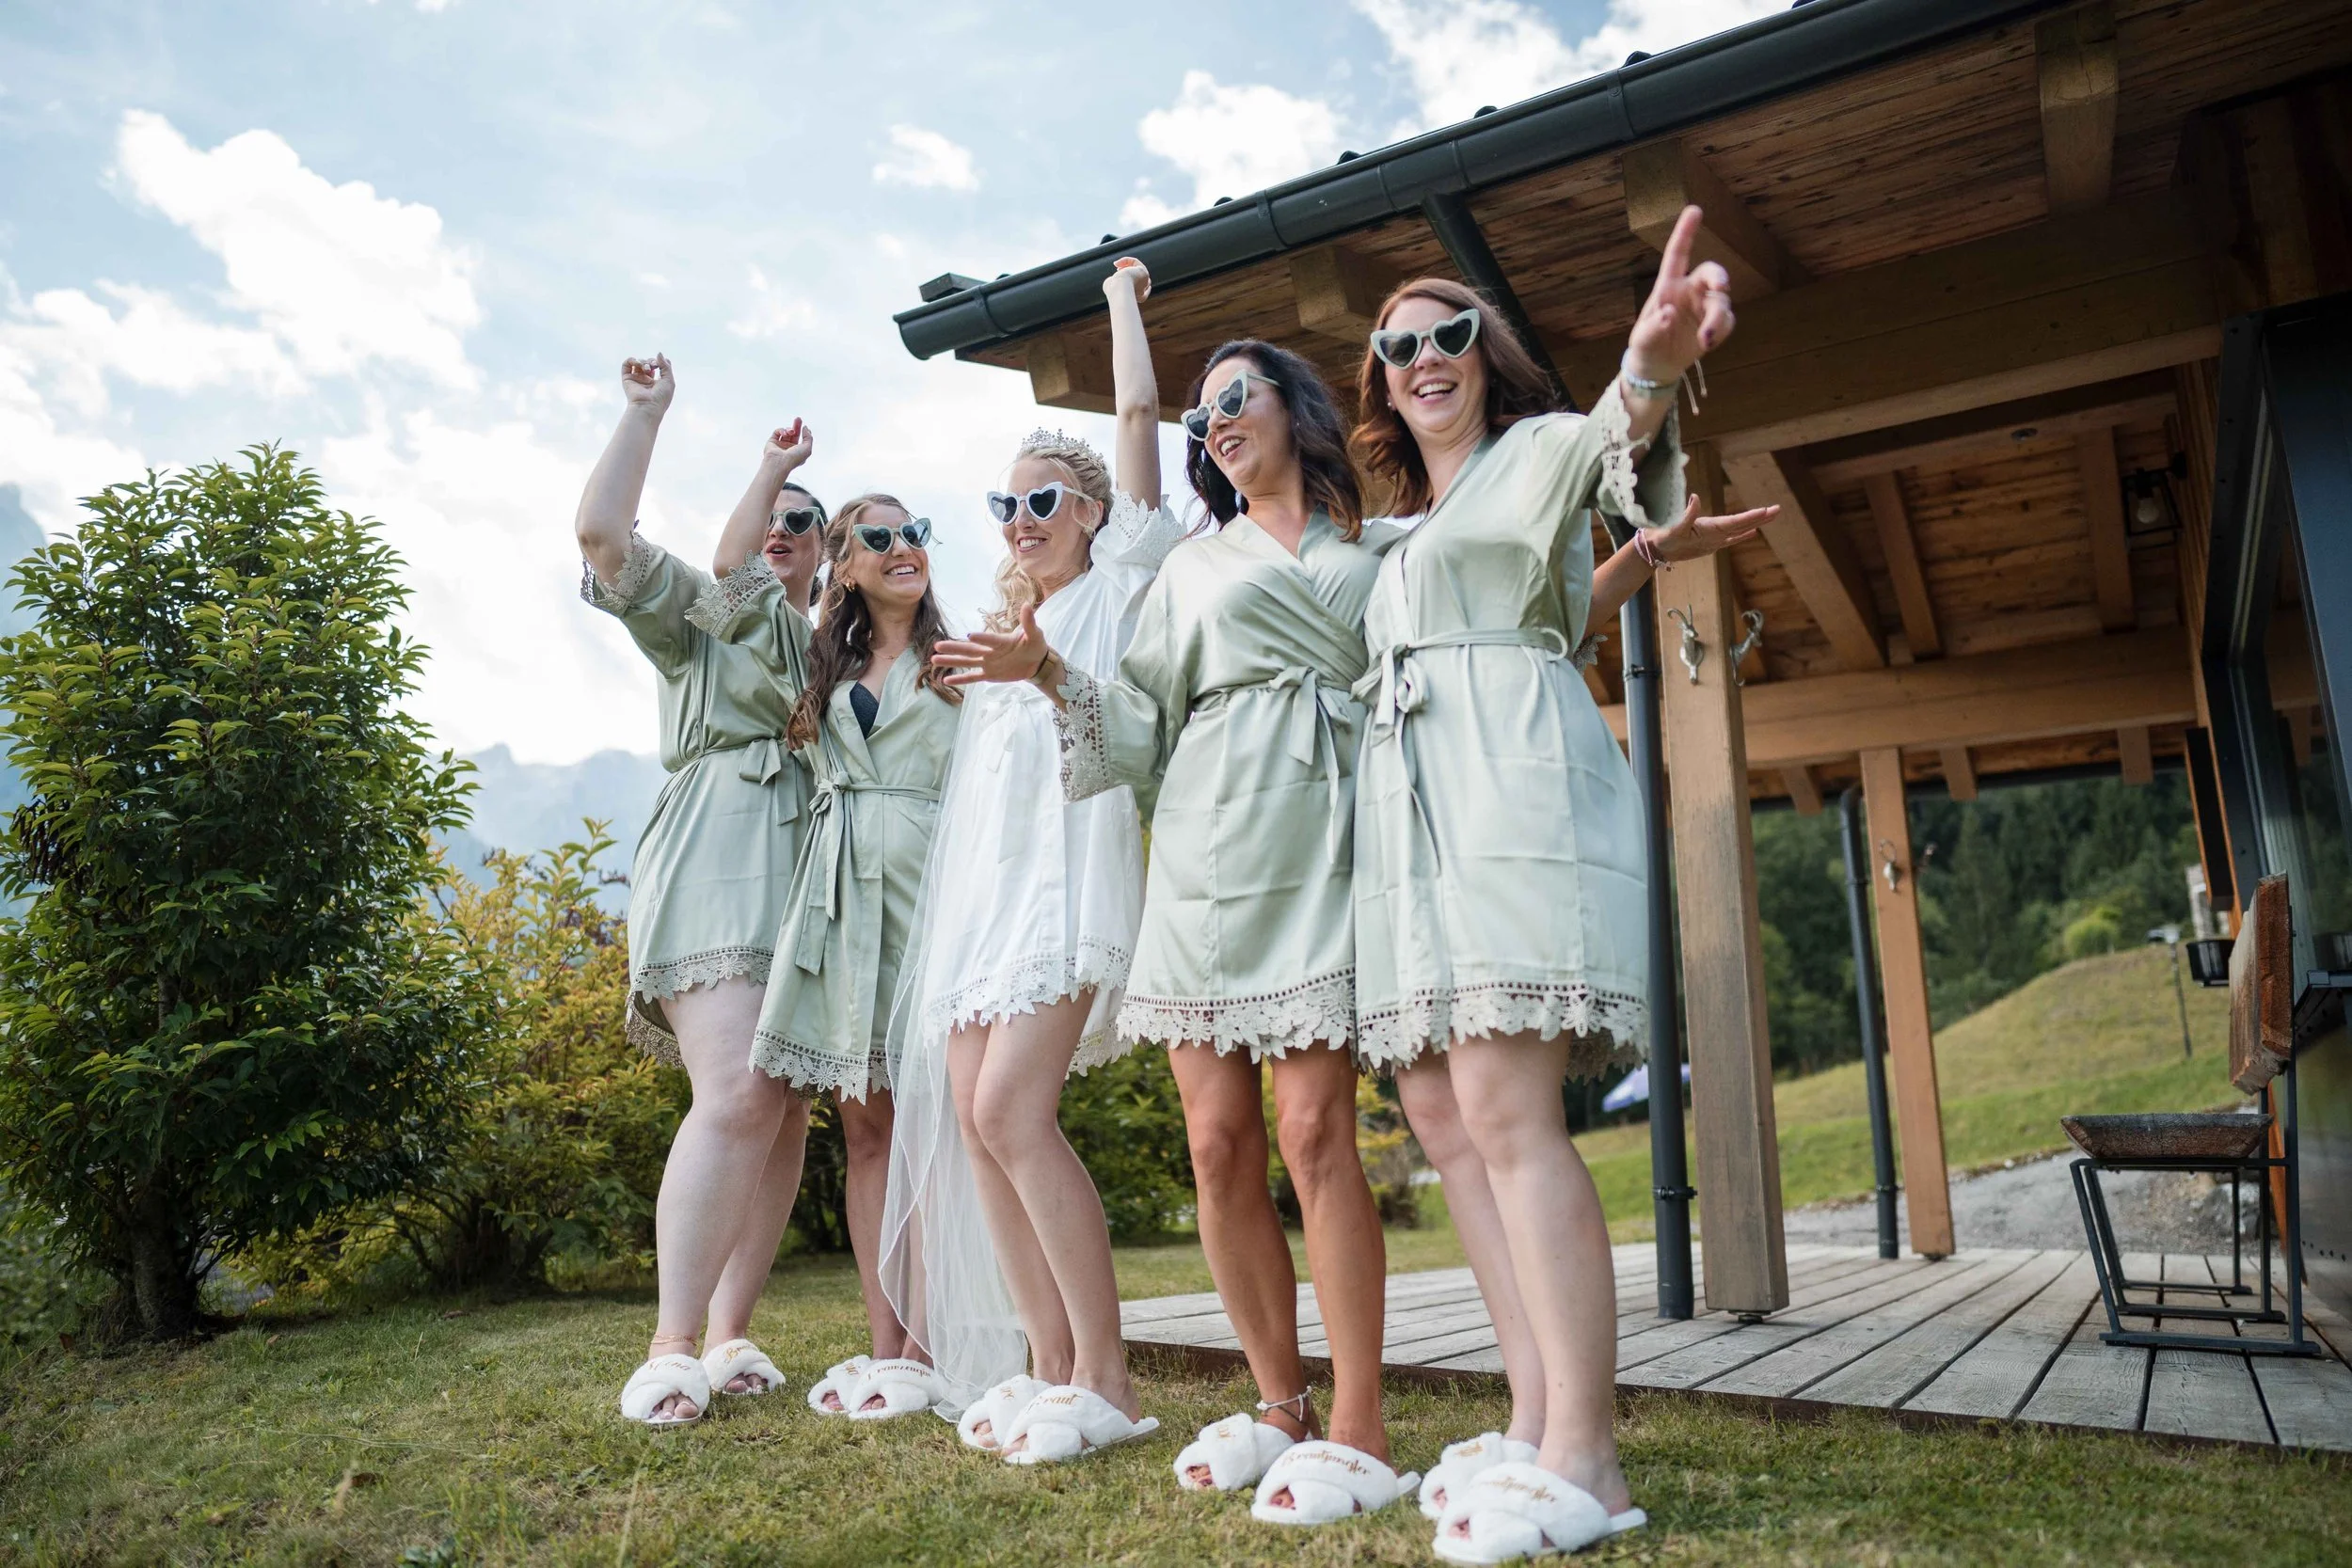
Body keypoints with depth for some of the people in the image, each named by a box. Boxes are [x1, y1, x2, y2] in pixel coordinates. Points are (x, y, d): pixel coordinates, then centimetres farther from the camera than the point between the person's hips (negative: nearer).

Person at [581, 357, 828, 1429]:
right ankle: (670, 1349, -13)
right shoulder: (700, 609, 14)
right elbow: (601, 532, 1)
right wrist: (646, 411, 6)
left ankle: (731, 1334, 8)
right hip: (718, 869, -5)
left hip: (812, 878, 5)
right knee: (736, 1098, -20)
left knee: (786, 1113, 0)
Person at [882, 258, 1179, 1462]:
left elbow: (1139, 413, 7)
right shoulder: (999, 623, 28)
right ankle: (1049, 1365, 5)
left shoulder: (1114, 584, 9)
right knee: (969, 1114, -2)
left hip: (1067, 867, -7)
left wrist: (1122, 299, 20)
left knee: (1011, 1107, -19)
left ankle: (1104, 1382, -11)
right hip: (980, 874, 8)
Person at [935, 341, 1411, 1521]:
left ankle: (1358, 1432, -3)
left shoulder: (1381, 551, 17)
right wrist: (1051, 674, 3)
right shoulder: (1193, 568, 22)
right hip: (1210, 850, 3)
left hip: (1325, 847, -2)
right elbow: (1145, 723, 18)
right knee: (1219, 1139, -1)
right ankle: (1280, 1404, 14)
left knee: (1312, 1128, -12)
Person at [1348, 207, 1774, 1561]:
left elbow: (1613, 446, -19)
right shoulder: (1405, 533, 29)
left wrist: (1653, 369, -40)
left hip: (1515, 791, -8)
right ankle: (1537, 1420, 6)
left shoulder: (1537, 451, 7)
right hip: (1413, 814, 9)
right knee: (1442, 1110, 1)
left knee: (1505, 1109, -18)